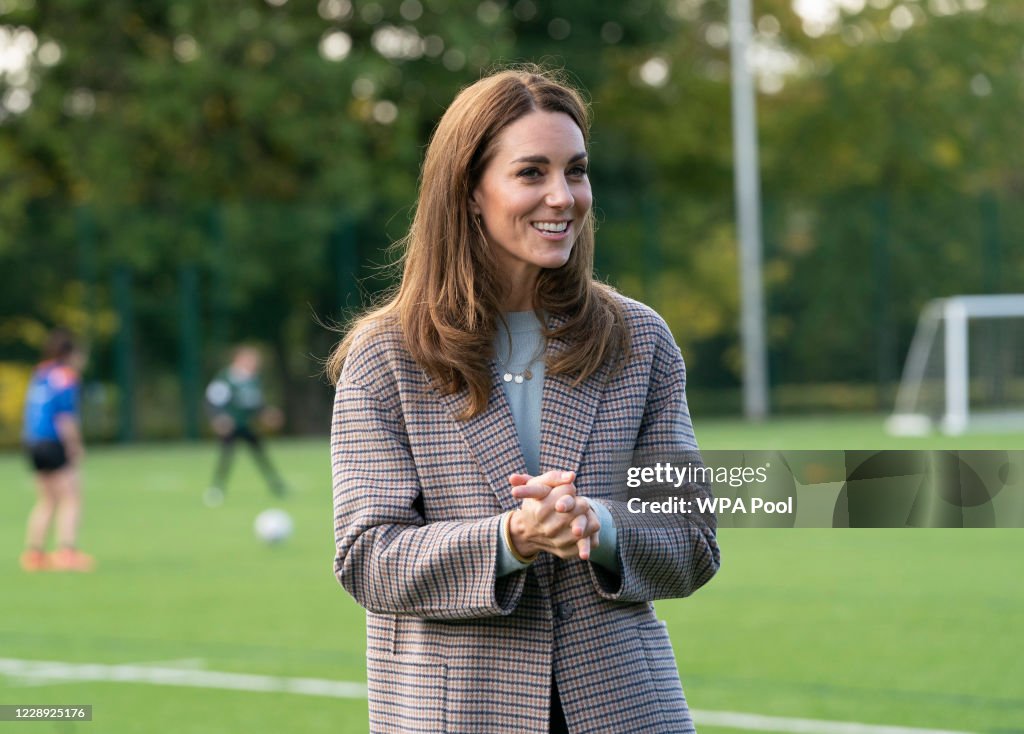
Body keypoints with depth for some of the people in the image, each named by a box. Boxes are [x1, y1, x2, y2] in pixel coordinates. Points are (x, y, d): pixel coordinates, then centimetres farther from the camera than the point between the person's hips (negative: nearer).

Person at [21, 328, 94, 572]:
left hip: (33, 442, 8)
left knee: (47, 500, 16)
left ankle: (33, 552, 14)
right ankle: (66, 550, -15)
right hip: (54, 443, -8)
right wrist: (75, 449, -12)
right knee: (70, 498, -5)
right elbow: (65, 418, -16)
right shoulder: (65, 377, -11)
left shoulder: (39, 373, 13)